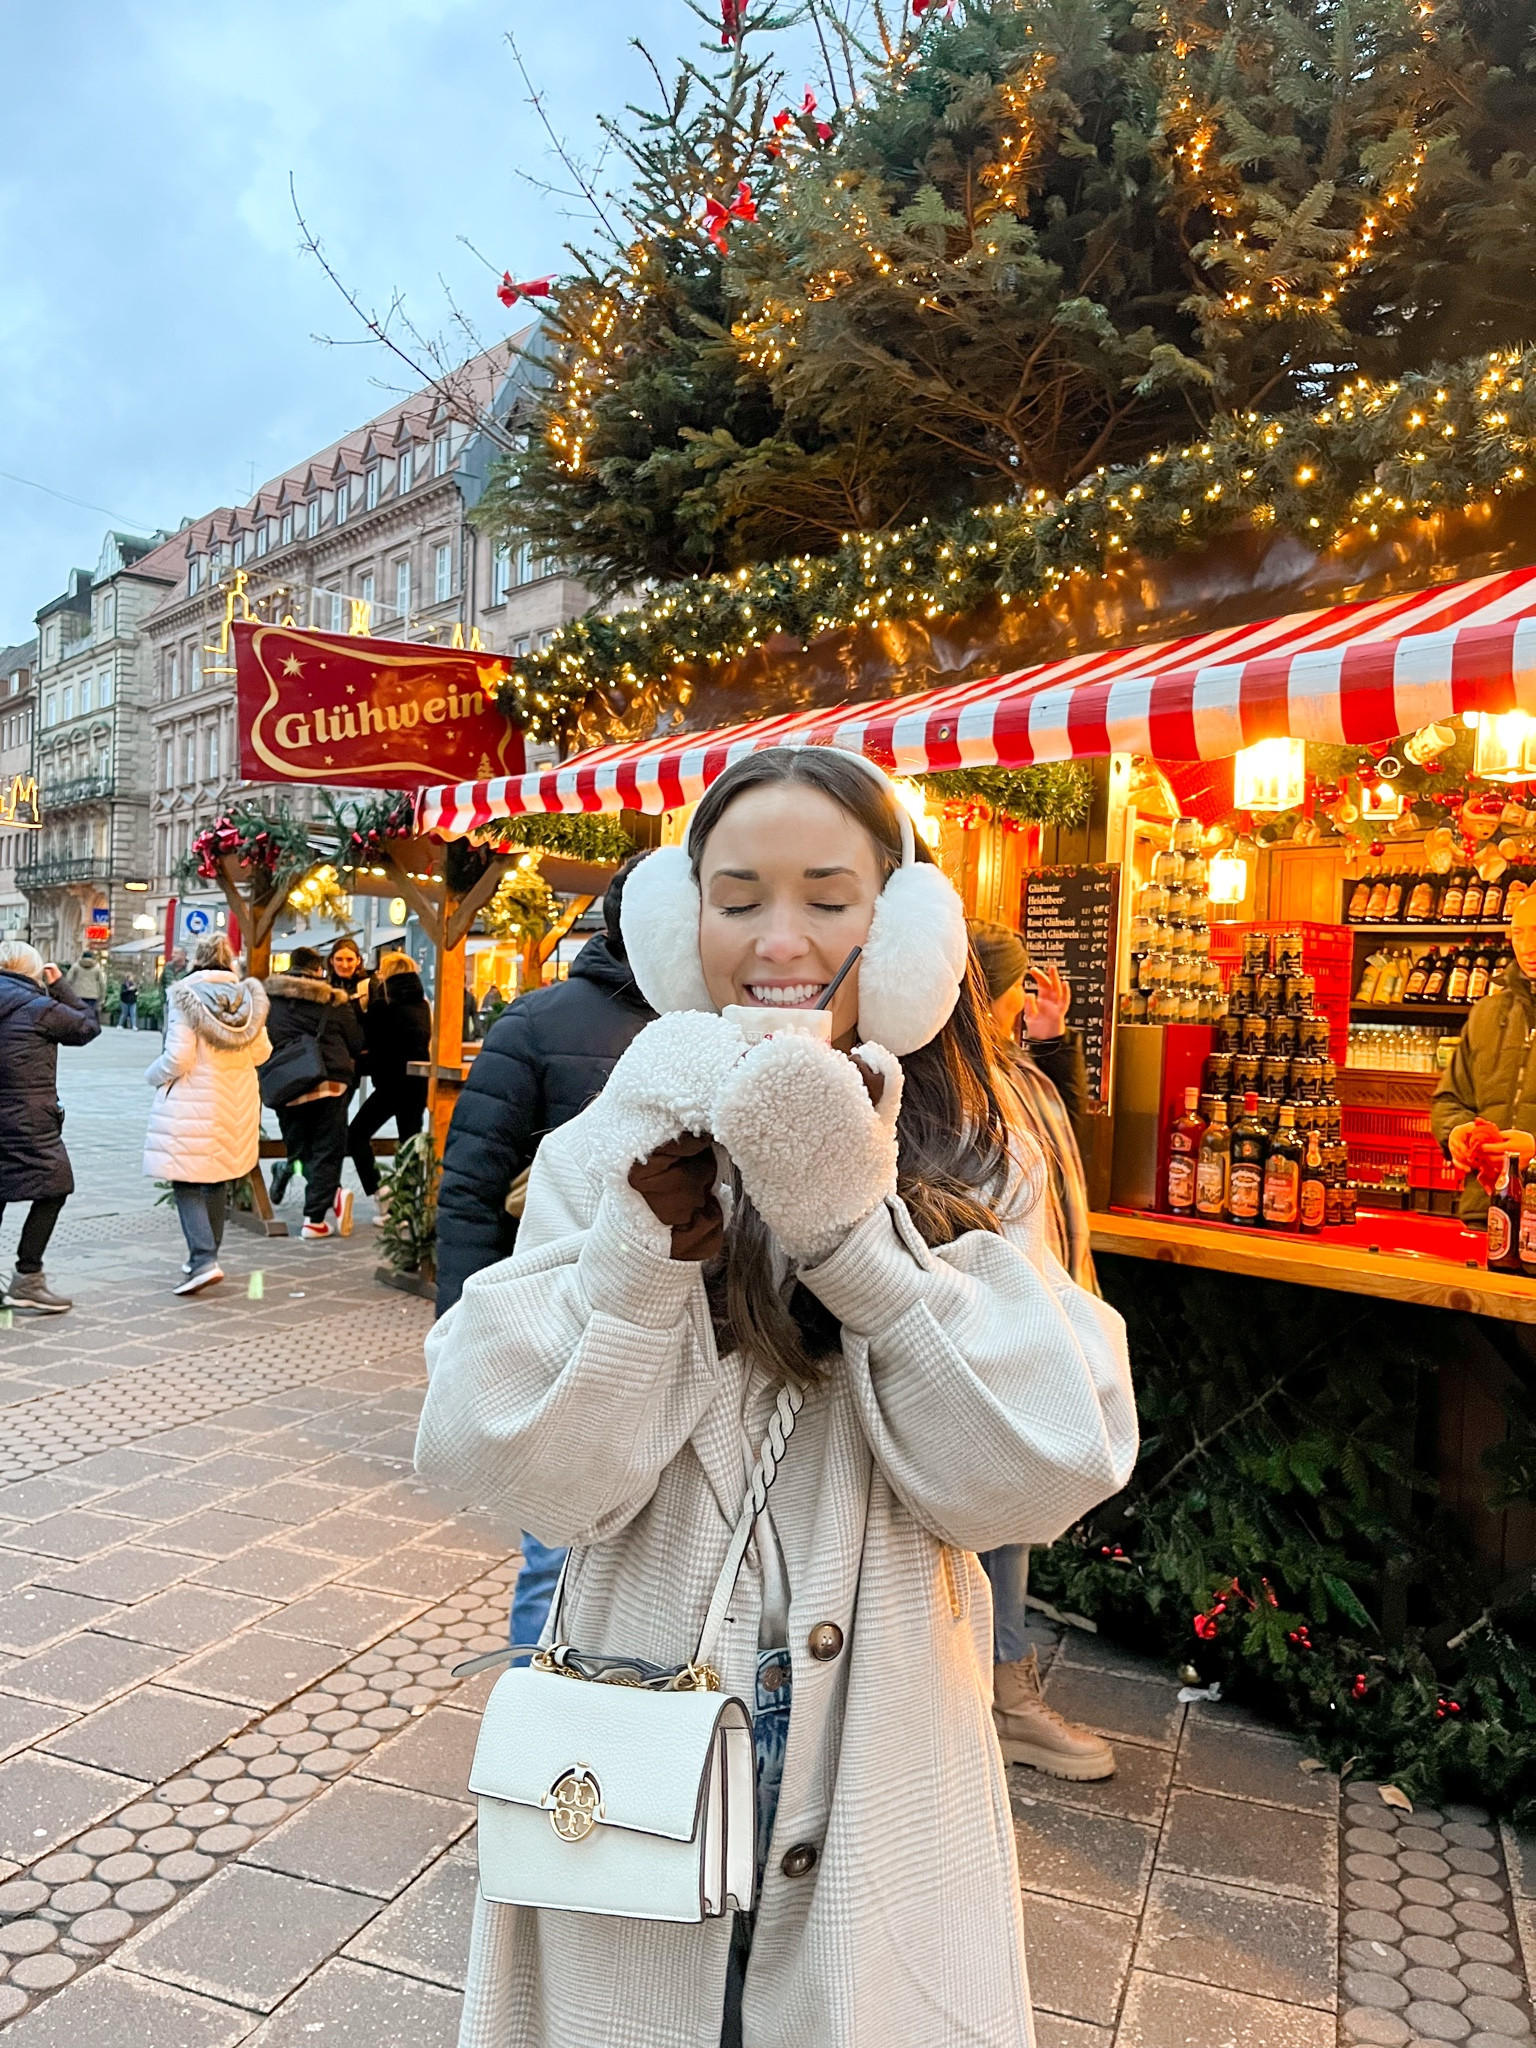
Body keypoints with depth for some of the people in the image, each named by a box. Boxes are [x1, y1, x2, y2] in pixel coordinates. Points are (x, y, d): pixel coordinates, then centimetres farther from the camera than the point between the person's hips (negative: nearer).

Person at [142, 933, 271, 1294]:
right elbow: (261, 1051, 7)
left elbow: (179, 1058, -16)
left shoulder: (186, 996, -12)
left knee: (186, 1183, -1)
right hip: (236, 1102, 5)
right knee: (217, 1180, 17)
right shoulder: (248, 996, 2)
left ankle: (204, 1260, -13)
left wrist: (153, 1074, 4)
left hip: (194, 1102, -5)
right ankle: (206, 1254, 26)